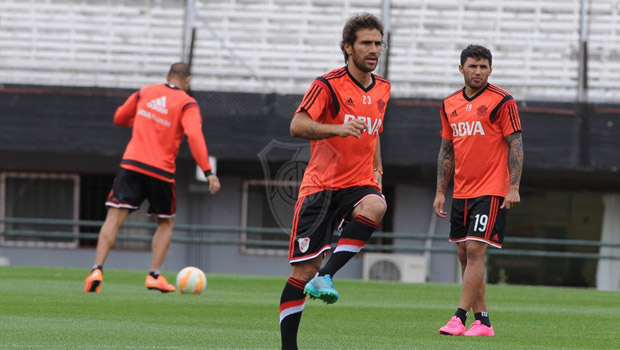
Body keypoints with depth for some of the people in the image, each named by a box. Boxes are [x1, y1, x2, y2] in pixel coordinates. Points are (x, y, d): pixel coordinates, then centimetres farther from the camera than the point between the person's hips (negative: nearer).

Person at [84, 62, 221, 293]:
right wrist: (208, 172, -19)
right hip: (161, 171, -2)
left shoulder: (145, 92, 12)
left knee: (114, 220, -2)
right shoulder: (187, 104, 0)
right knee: (166, 223, 19)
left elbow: (119, 118, 22)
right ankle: (154, 276, 8)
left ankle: (97, 270, -18)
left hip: (131, 165, 2)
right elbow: (194, 136, -16)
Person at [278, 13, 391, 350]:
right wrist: (339, 129, -34)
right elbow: (298, 125, -20)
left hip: (359, 183, 4)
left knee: (374, 206, -34)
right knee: (304, 270, -5)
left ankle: (325, 277, -31)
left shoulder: (382, 88, 11)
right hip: (320, 185, -4)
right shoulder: (328, 84, -8)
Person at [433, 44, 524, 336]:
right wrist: (440, 192, 14)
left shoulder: (502, 101, -6)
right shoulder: (450, 105, 11)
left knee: (474, 251, -13)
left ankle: (460, 318, -14)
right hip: (461, 192, 7)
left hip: (491, 191, -7)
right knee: (464, 254, 6)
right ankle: (482, 320, 12)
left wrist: (513, 187, -14)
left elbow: (515, 145, -7)